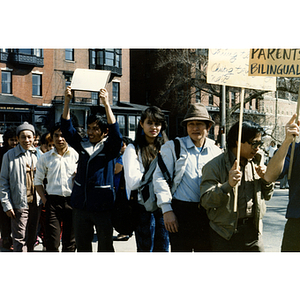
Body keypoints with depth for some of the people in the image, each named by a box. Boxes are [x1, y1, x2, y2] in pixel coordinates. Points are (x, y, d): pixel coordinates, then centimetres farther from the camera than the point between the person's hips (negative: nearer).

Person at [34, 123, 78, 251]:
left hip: (72, 201, 0)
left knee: (70, 241, 7)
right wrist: (45, 200, 3)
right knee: (52, 242, -3)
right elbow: (38, 181, 14)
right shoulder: (45, 158, 9)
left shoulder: (77, 156, 4)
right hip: (53, 201, 1)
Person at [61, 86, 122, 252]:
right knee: (82, 246, 14)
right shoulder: (83, 145, 9)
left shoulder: (109, 147, -3)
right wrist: (67, 101, -9)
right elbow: (66, 129, 3)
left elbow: (116, 133, -21)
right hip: (80, 205, 5)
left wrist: (106, 104, -29)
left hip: (102, 206, -4)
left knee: (105, 247, 4)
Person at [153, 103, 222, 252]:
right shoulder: (173, 147, 4)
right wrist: (167, 210, -10)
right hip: (181, 210, -3)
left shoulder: (216, 151, 12)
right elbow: (160, 178, -1)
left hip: (208, 213, 3)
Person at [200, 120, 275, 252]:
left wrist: (266, 179, -1)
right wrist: (228, 185, -30)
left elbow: (267, 196, 19)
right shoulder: (215, 166, -9)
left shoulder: (256, 162, 10)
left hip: (253, 231, 5)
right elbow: (206, 201, -17)